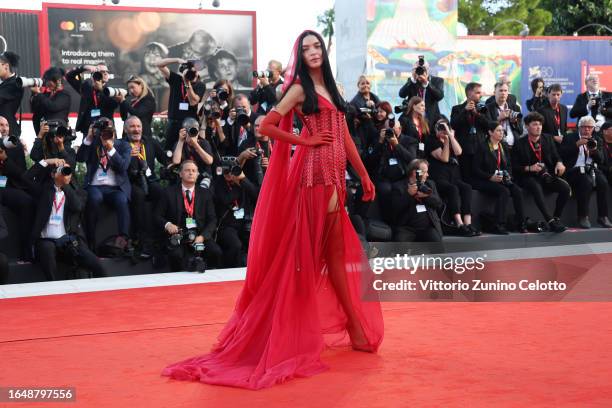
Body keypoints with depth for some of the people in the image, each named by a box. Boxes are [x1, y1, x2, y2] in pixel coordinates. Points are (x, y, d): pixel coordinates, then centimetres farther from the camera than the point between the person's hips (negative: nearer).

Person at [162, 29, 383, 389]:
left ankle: (355, 325, 17)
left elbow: (345, 136, 18)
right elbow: (266, 125, -12)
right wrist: (304, 140, -9)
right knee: (310, 250, -4)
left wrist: (365, 175, 16)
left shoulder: (331, 88, 18)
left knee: (337, 249, 11)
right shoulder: (300, 88, -3)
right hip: (314, 173, -7)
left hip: (335, 175, 7)